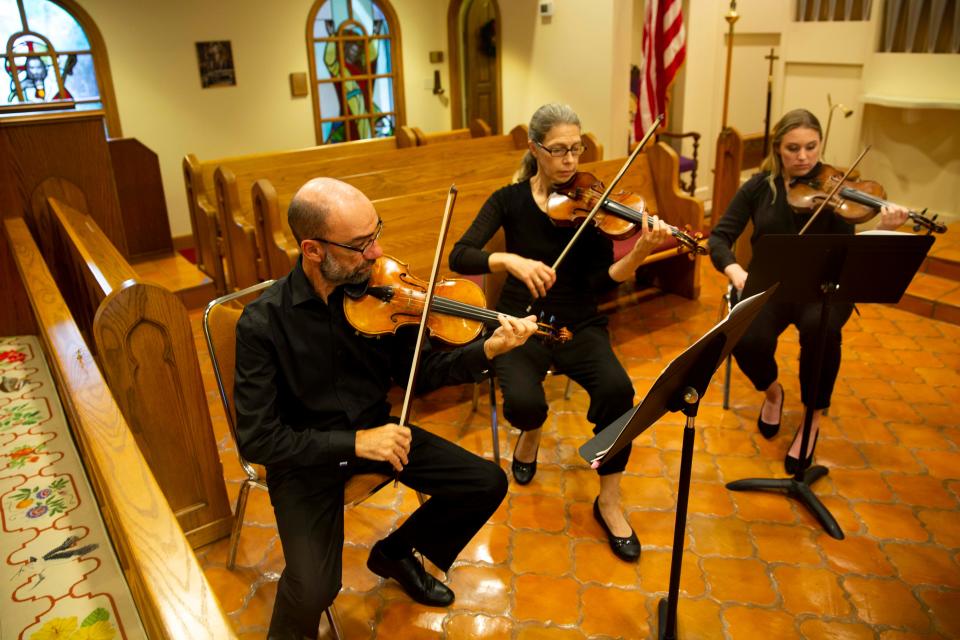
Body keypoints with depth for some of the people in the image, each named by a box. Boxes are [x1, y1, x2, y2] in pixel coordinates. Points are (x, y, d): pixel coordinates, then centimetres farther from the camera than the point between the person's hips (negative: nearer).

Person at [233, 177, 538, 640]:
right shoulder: (263, 323, -23)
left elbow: (414, 372, -2)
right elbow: (255, 439, -20)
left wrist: (486, 350, -17)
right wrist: (353, 443, -28)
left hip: (375, 429, 5)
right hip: (305, 453, -4)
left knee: (488, 483, -4)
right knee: (314, 590, -23)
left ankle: (395, 553, 22)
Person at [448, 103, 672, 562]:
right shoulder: (510, 199, -2)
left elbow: (603, 281, -9)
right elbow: (459, 257, -14)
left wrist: (640, 252, -29)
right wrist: (511, 259, -32)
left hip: (578, 325, 1)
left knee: (617, 388, -29)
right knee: (524, 401, -30)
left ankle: (609, 501, -6)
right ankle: (530, 434, 12)